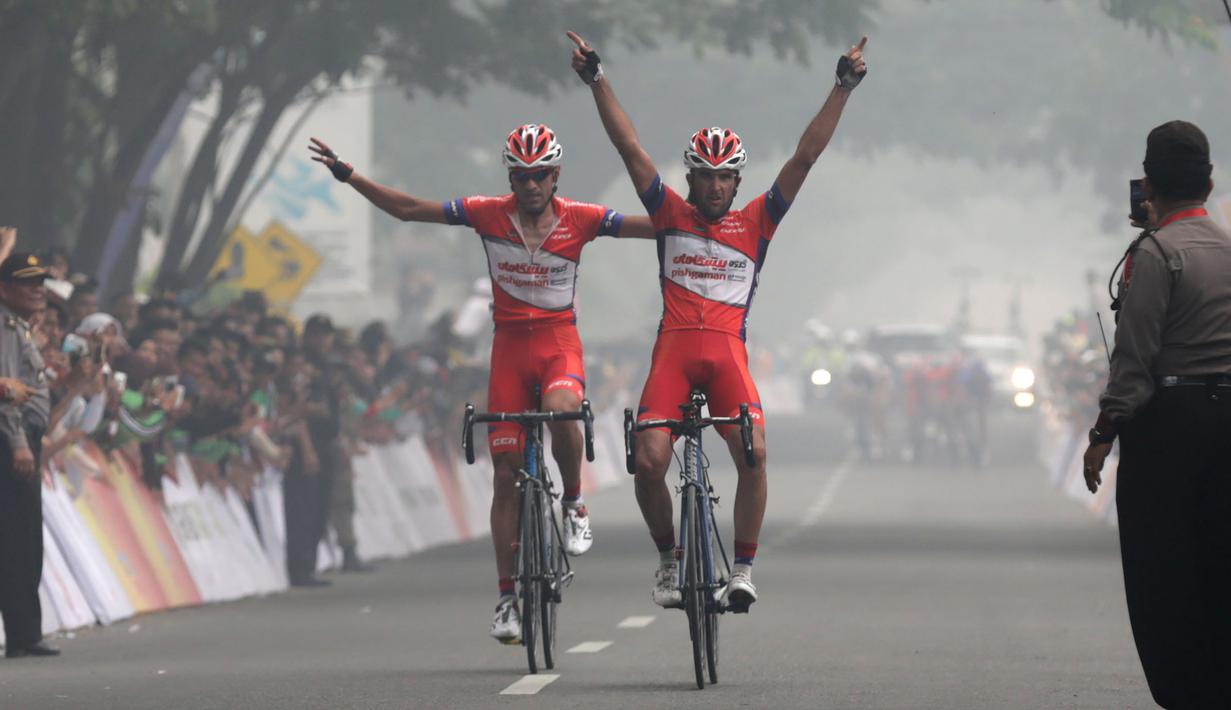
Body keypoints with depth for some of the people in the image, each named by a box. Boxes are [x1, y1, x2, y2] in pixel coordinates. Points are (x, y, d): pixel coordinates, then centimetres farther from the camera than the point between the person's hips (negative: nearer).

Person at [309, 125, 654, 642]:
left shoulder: (579, 219, -4)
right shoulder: (489, 214, -2)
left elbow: (652, 227, -5)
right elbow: (408, 209, 1)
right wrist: (349, 176, -4)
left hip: (558, 343, -2)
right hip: (509, 346, 2)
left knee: (561, 409, -37)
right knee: (506, 473, 0)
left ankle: (574, 503, -9)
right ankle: (507, 596, 8)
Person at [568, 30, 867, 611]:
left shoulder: (755, 222, 13)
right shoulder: (671, 215, 13)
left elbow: (805, 156, 9)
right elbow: (630, 148, 9)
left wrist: (843, 89, 4)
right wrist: (596, 81, 3)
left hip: (728, 351, 0)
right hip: (674, 349, 0)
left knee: (753, 453, -21)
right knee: (650, 461, -15)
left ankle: (743, 568, -10)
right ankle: (668, 556, 10)